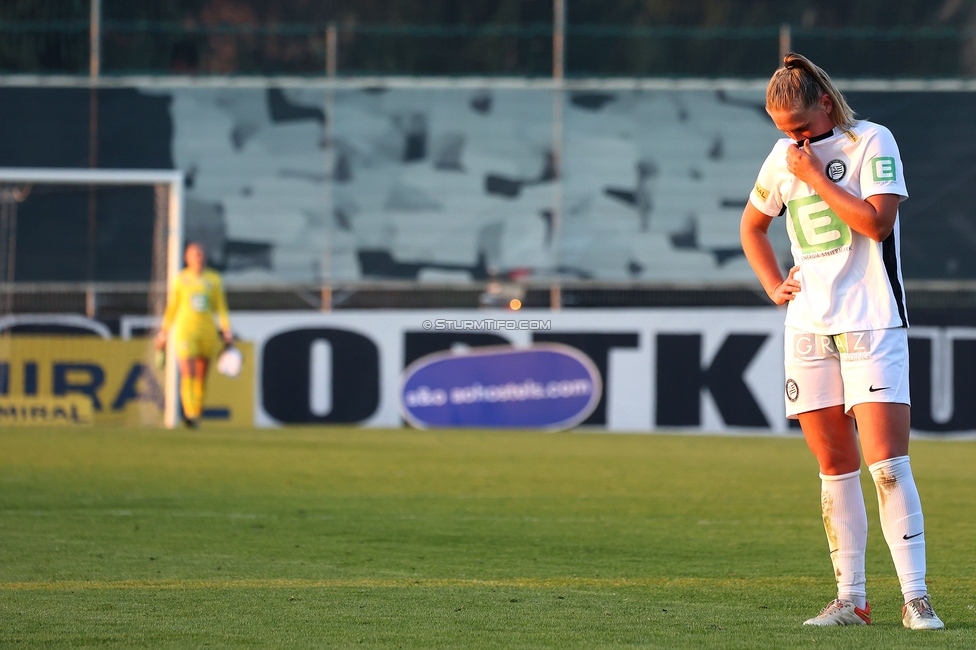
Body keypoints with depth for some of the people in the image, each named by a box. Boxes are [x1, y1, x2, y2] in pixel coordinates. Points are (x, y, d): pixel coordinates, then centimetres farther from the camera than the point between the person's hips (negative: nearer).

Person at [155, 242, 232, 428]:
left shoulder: (213, 279, 8)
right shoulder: (180, 279, 4)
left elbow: (221, 307, 11)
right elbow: (171, 307, 11)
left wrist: (226, 331, 1)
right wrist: (164, 332, 12)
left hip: (207, 330, 3)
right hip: (185, 329, -3)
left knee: (201, 377, 5)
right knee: (188, 374, -16)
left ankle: (196, 414, 13)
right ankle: (189, 413, -25)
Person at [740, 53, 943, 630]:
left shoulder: (872, 141, -6)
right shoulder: (785, 157, 11)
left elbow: (877, 221, -19)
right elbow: (752, 225, 27)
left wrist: (816, 177, -14)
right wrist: (775, 286, 13)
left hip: (872, 323, -5)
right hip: (808, 328, 5)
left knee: (888, 464, -13)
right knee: (835, 466, 4)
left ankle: (916, 598, -12)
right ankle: (851, 599, 7)